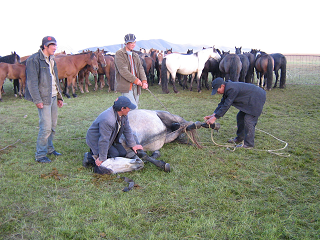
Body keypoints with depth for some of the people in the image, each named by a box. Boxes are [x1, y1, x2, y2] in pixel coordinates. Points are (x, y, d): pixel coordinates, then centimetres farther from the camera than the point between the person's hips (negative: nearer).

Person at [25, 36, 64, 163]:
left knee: (53, 125, 14)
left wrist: (59, 97, 19)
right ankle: (40, 155, 4)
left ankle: (49, 148, 30)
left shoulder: (51, 60, 15)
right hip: (44, 98, -8)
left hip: (53, 97, 8)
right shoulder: (34, 60, -12)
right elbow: (32, 82, -16)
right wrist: (37, 100, -20)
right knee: (46, 127, -8)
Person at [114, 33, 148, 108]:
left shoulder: (136, 55, 19)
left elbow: (140, 68, 8)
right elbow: (123, 70, -14)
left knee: (135, 107, 8)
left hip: (135, 86, 7)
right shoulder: (119, 53, -4)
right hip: (126, 86, -7)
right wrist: (135, 80, -16)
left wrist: (144, 81, -10)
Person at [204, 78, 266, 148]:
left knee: (249, 120, -14)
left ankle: (248, 144, -7)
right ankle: (240, 138, 28)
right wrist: (213, 115, -2)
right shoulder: (227, 88, 3)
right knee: (240, 116, 15)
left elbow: (226, 105, -28)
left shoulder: (232, 89, -29)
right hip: (249, 100, 11)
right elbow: (222, 103, 7)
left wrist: (215, 118, -25)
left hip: (257, 98, -11)